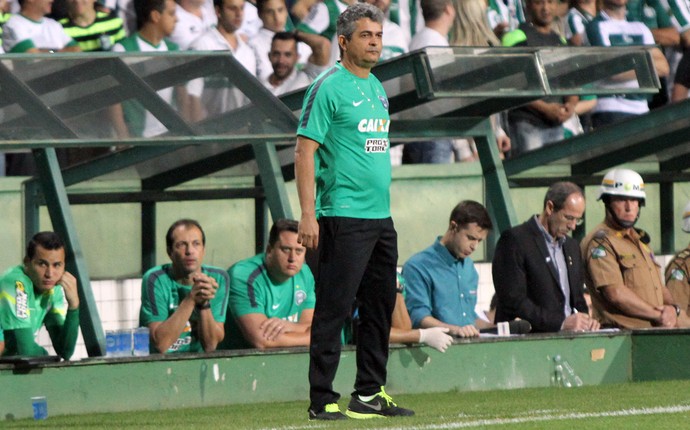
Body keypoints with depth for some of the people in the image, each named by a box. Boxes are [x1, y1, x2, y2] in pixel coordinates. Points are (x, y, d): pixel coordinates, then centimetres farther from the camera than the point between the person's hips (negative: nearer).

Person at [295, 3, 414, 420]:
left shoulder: (377, 88, 16)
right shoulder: (329, 87, -9)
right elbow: (306, 150, -13)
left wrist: (384, 206, 19)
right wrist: (308, 214, -19)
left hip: (382, 217, 9)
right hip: (344, 216, -9)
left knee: (380, 307, 12)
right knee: (334, 309, -8)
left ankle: (370, 394, 21)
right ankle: (322, 400, -7)